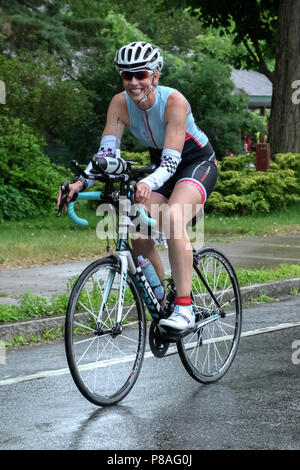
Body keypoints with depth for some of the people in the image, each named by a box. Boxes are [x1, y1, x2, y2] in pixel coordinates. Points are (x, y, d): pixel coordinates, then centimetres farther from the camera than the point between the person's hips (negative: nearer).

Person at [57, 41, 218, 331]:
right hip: (162, 167, 6)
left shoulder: (174, 102, -30)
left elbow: (171, 158, -36)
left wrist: (148, 183, -55)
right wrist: (81, 183, -38)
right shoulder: (120, 103, -15)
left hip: (198, 164, -6)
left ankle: (184, 308, -34)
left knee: (173, 216, -34)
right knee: (138, 233, -13)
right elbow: (106, 153, -20)